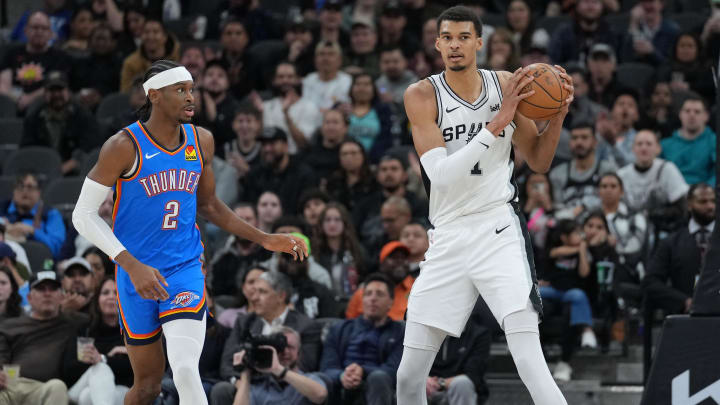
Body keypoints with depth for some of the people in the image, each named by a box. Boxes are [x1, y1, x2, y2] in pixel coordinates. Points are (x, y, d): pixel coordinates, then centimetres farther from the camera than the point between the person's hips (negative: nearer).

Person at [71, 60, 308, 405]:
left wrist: (265, 240, 11)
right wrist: (133, 266, -20)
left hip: (185, 270, 2)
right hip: (137, 275, -2)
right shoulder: (124, 147, -13)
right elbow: (84, 215, -11)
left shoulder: (201, 142, 3)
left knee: (186, 370, -21)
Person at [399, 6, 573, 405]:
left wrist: (558, 114, -7)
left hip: (499, 231, -1)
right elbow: (442, 174, -19)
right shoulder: (421, 95, -6)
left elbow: (539, 162, 11)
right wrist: (496, 124, -25)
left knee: (529, 362, -20)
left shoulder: (506, 85, 1)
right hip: (448, 237, 1)